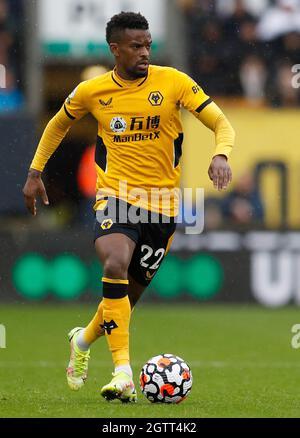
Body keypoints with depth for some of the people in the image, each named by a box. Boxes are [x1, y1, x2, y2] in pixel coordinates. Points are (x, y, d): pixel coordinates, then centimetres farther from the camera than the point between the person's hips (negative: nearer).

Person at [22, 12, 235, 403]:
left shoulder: (173, 82, -5)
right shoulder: (92, 92, 0)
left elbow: (221, 123, -6)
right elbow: (59, 125, 20)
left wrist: (220, 156, -27)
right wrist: (35, 172, 17)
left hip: (162, 204, 1)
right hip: (115, 195, -1)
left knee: (128, 294, 9)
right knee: (116, 265, -30)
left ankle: (85, 339, 43)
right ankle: (123, 372, -29)